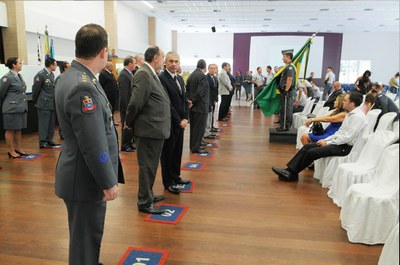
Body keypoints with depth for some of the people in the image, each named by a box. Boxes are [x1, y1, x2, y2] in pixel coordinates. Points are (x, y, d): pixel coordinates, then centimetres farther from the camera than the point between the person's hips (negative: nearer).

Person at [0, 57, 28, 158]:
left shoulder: (19, 76, 11)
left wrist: (24, 105, 17)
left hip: (21, 107, 7)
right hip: (11, 108, -7)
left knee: (18, 129, 14)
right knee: (10, 130, 3)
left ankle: (18, 148, 23)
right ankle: (11, 151, 11)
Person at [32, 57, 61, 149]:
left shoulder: (52, 74, 12)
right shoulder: (40, 75, -12)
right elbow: (35, 89, -7)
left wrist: (55, 101, 14)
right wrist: (35, 102, 2)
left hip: (52, 103, 8)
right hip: (44, 104, -8)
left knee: (52, 124, 11)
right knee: (44, 124, -1)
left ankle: (49, 140, 21)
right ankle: (43, 142, 6)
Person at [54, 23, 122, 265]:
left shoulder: (76, 77, 5)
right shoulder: (82, 87, -27)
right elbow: (93, 145, -25)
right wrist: (108, 182, -17)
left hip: (86, 175, 10)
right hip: (86, 179, -10)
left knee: (89, 234, 26)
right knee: (86, 237, 9)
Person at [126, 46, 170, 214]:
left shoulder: (152, 74, 12)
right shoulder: (143, 74, -18)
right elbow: (135, 103, -21)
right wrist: (129, 123, -9)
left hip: (155, 129, 9)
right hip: (149, 130, -9)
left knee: (151, 165, 20)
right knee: (147, 166, 2)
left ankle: (148, 195, 35)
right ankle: (144, 202, 15)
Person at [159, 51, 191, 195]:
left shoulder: (180, 79, 13)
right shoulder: (161, 78, -14)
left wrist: (185, 118, 2)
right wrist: (179, 121, -16)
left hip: (180, 123, 8)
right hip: (169, 123, -7)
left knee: (178, 151, 16)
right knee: (168, 153, 6)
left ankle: (176, 176, 31)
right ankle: (168, 182, 18)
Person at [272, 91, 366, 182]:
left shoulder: (358, 117, -18)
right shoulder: (350, 114, 14)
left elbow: (348, 137, -22)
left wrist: (328, 143, -15)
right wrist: (326, 140, 5)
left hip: (345, 147, -10)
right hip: (339, 142, 10)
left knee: (312, 152, -19)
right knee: (307, 146, -3)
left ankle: (293, 174, -4)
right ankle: (290, 170, -7)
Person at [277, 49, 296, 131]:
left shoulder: (290, 67, -14)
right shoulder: (288, 66, 18)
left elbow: (290, 80, -22)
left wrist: (286, 91, -23)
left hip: (288, 92, -10)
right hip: (286, 92, 10)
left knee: (286, 110, -6)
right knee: (284, 109, 13)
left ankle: (285, 127, -1)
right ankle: (283, 126, 20)